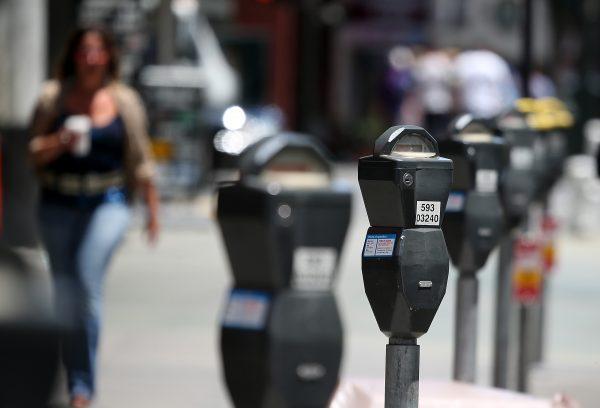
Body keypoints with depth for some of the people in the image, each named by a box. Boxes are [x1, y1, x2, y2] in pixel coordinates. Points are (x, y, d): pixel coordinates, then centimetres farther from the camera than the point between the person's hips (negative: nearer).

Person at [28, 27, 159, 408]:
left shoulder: (125, 101, 5)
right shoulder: (53, 97, 4)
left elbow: (140, 159, 12)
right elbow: (33, 153, 4)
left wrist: (153, 208, 13)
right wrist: (60, 142, -15)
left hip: (108, 203, -2)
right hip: (59, 204, 2)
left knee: (88, 281, -19)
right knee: (65, 296, 5)